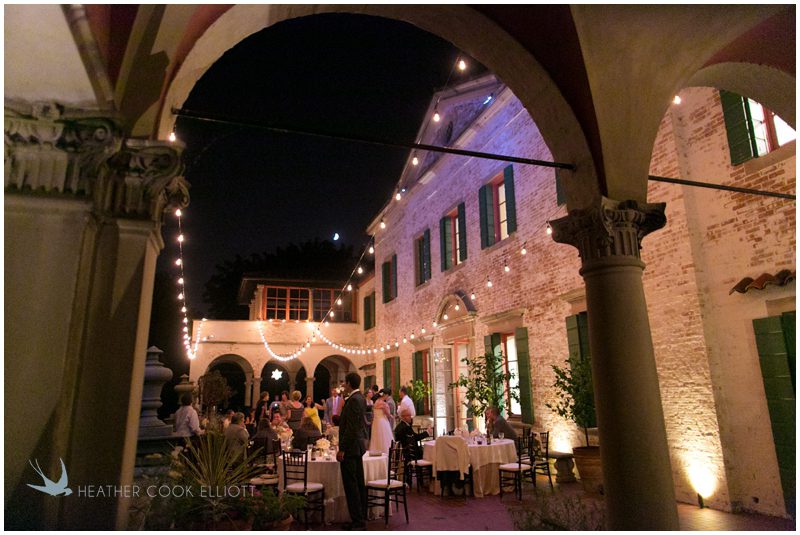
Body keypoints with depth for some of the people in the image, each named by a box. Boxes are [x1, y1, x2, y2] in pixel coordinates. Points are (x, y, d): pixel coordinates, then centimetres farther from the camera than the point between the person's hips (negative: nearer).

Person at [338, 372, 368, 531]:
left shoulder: (354, 400, -18)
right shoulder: (360, 397, 12)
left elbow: (351, 427, -22)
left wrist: (342, 449, -19)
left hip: (351, 447, -10)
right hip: (358, 446, 10)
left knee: (351, 485, -3)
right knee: (359, 483, 15)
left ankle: (358, 521, 3)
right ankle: (361, 518, 24)